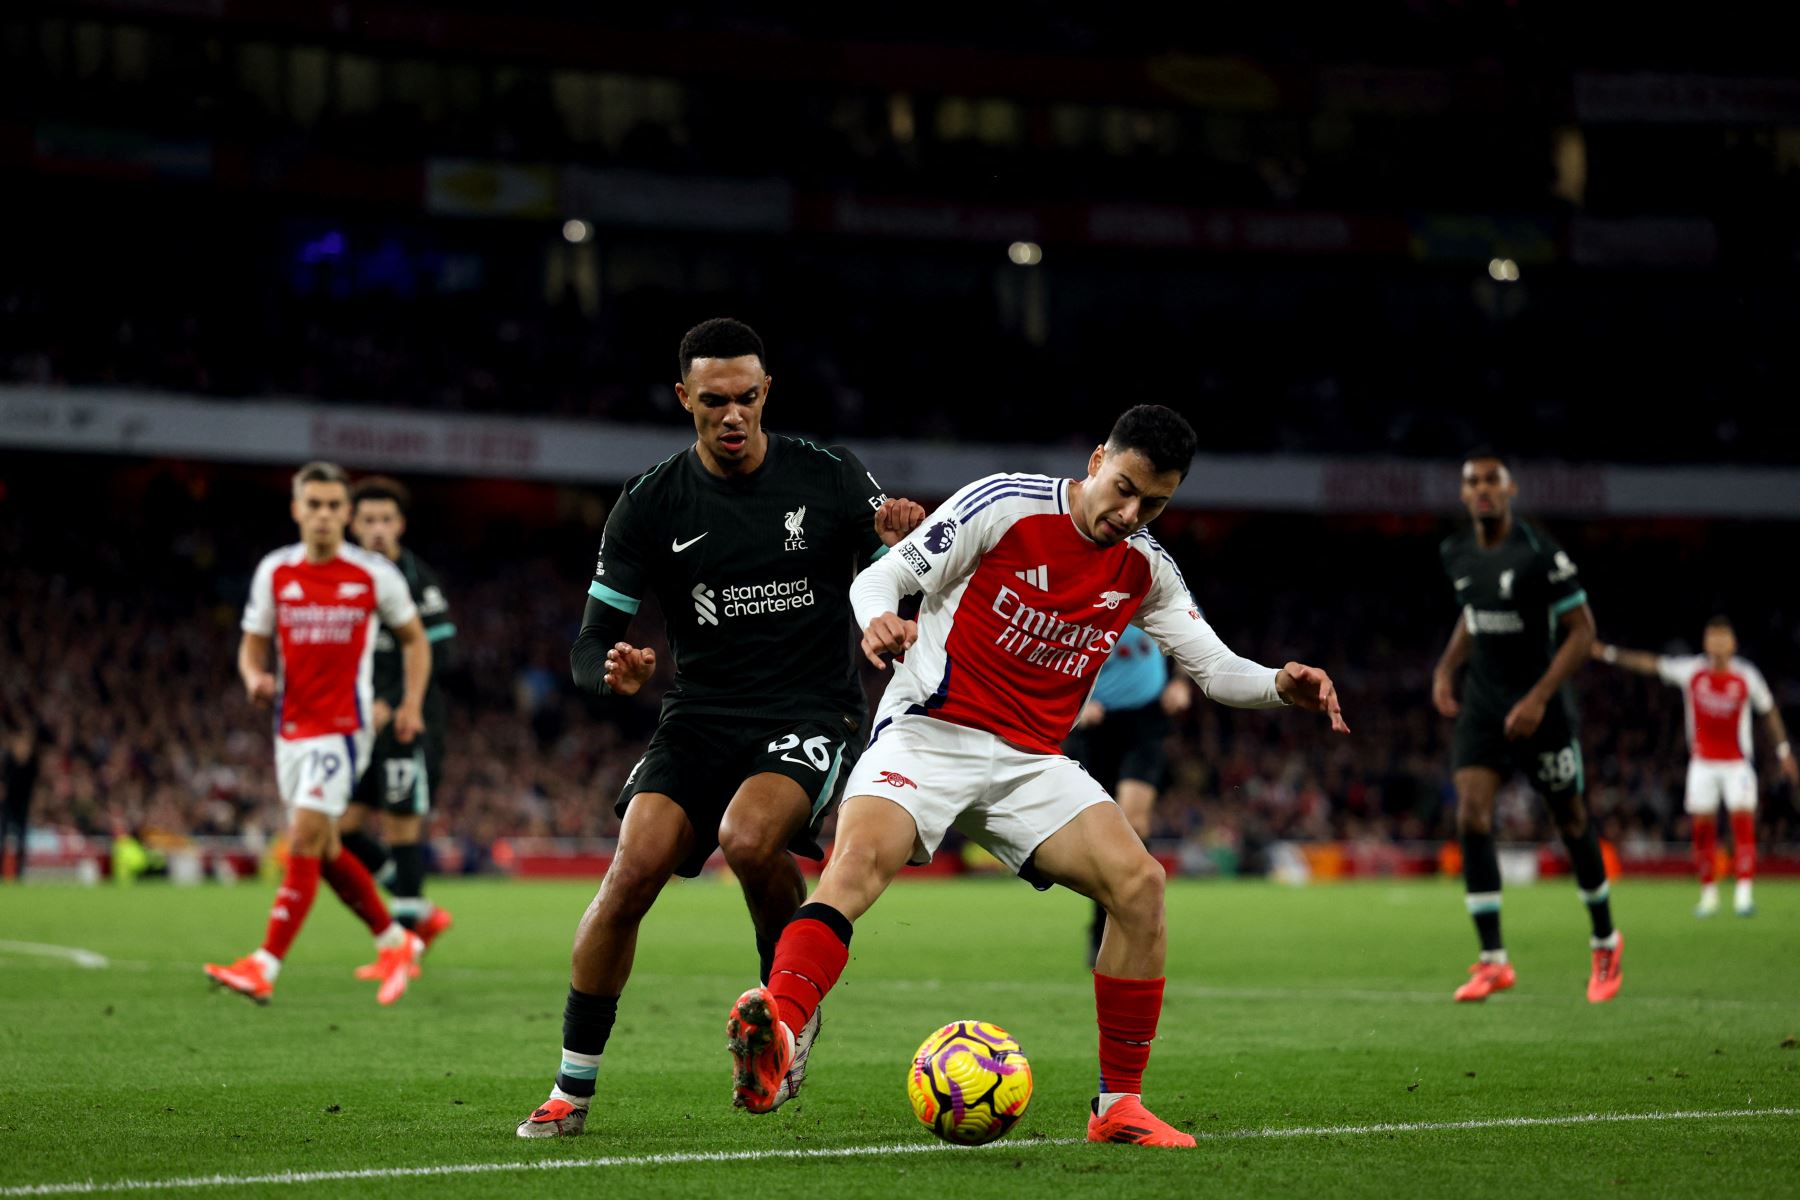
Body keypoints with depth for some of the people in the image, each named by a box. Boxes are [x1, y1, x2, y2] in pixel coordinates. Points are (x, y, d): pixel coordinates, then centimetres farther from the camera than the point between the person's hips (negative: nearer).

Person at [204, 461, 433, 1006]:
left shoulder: (374, 574, -3)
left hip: (343, 727, -5)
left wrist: (412, 704, -2)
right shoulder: (274, 571, 4)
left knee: (304, 840, -16)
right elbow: (253, 645, 11)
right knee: (325, 850, 12)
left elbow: (414, 639, 10)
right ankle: (396, 942, 30)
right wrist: (256, 678, -12)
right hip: (291, 727, 5)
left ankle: (264, 966, -18)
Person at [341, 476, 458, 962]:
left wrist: (389, 705, -21)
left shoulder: (420, 583, -8)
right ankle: (420, 911, 16)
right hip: (360, 727, 7)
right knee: (341, 828, 1)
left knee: (400, 828, -5)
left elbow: (435, 658, -13)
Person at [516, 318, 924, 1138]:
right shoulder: (651, 503, 0)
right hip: (701, 717, 2)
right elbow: (590, 645, 1)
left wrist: (903, 552, -19)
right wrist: (615, 671, -23)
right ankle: (571, 1090, -4)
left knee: (748, 838, -32)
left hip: (812, 716, -2)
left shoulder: (829, 478, -2)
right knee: (634, 869, -19)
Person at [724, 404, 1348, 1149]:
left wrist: (1279, 687, -9)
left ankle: (1118, 1105, -3)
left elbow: (1214, 668, 13)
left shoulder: (1145, 569, 8)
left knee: (1139, 882, -14)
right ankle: (774, 1033, -50)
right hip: (929, 732, -5)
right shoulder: (1004, 507, -8)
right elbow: (880, 578, -5)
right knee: (863, 851, -33)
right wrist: (879, 620, -29)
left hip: (1031, 764, 5)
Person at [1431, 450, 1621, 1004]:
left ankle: (1605, 942, 30)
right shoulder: (1456, 553, 3)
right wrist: (1445, 669, 8)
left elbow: (1582, 630, -14)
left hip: (1539, 703, -5)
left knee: (1571, 822, 7)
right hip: (1482, 700, 5)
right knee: (1472, 817, -12)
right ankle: (1493, 962, -10)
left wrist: (1539, 698, -21)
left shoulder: (1541, 554, -16)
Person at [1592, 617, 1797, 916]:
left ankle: (1744, 893, -15)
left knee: (1743, 819, -14)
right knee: (1702, 825, -2)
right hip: (1703, 764, 1)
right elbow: (1650, 664, -4)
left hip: (1737, 763, -1)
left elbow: (1769, 712, 8)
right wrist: (1609, 653, -11)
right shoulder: (1691, 671, -4)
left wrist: (1784, 752, 10)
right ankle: (1709, 894, 9)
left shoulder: (1747, 676, -4)